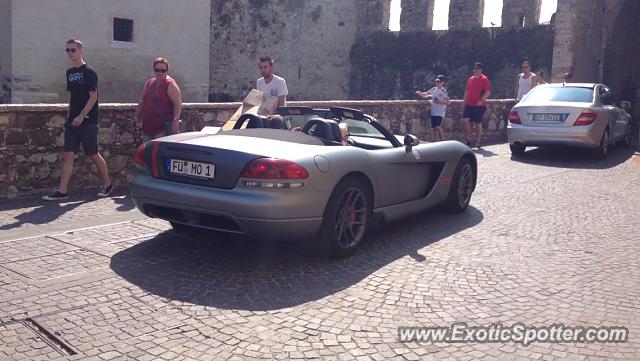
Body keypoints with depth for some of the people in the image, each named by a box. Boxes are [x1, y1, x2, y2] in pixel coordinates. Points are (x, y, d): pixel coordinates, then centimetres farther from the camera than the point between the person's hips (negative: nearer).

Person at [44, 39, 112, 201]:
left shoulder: (89, 72, -8)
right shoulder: (69, 72, 14)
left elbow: (93, 97, -13)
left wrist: (81, 116, -19)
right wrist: (69, 116, 12)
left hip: (88, 121, -6)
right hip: (72, 121, 7)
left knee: (93, 154, 3)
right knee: (67, 155, 0)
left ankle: (107, 184, 20)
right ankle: (62, 191, 0)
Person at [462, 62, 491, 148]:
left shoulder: (484, 79, -4)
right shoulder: (470, 79, 14)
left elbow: (487, 92, -10)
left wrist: (481, 100, -21)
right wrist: (465, 102, 12)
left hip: (479, 105, -5)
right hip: (469, 105, 5)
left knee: (478, 123, 1)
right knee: (465, 120, -7)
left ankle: (477, 142, 11)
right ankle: (467, 140, 3)